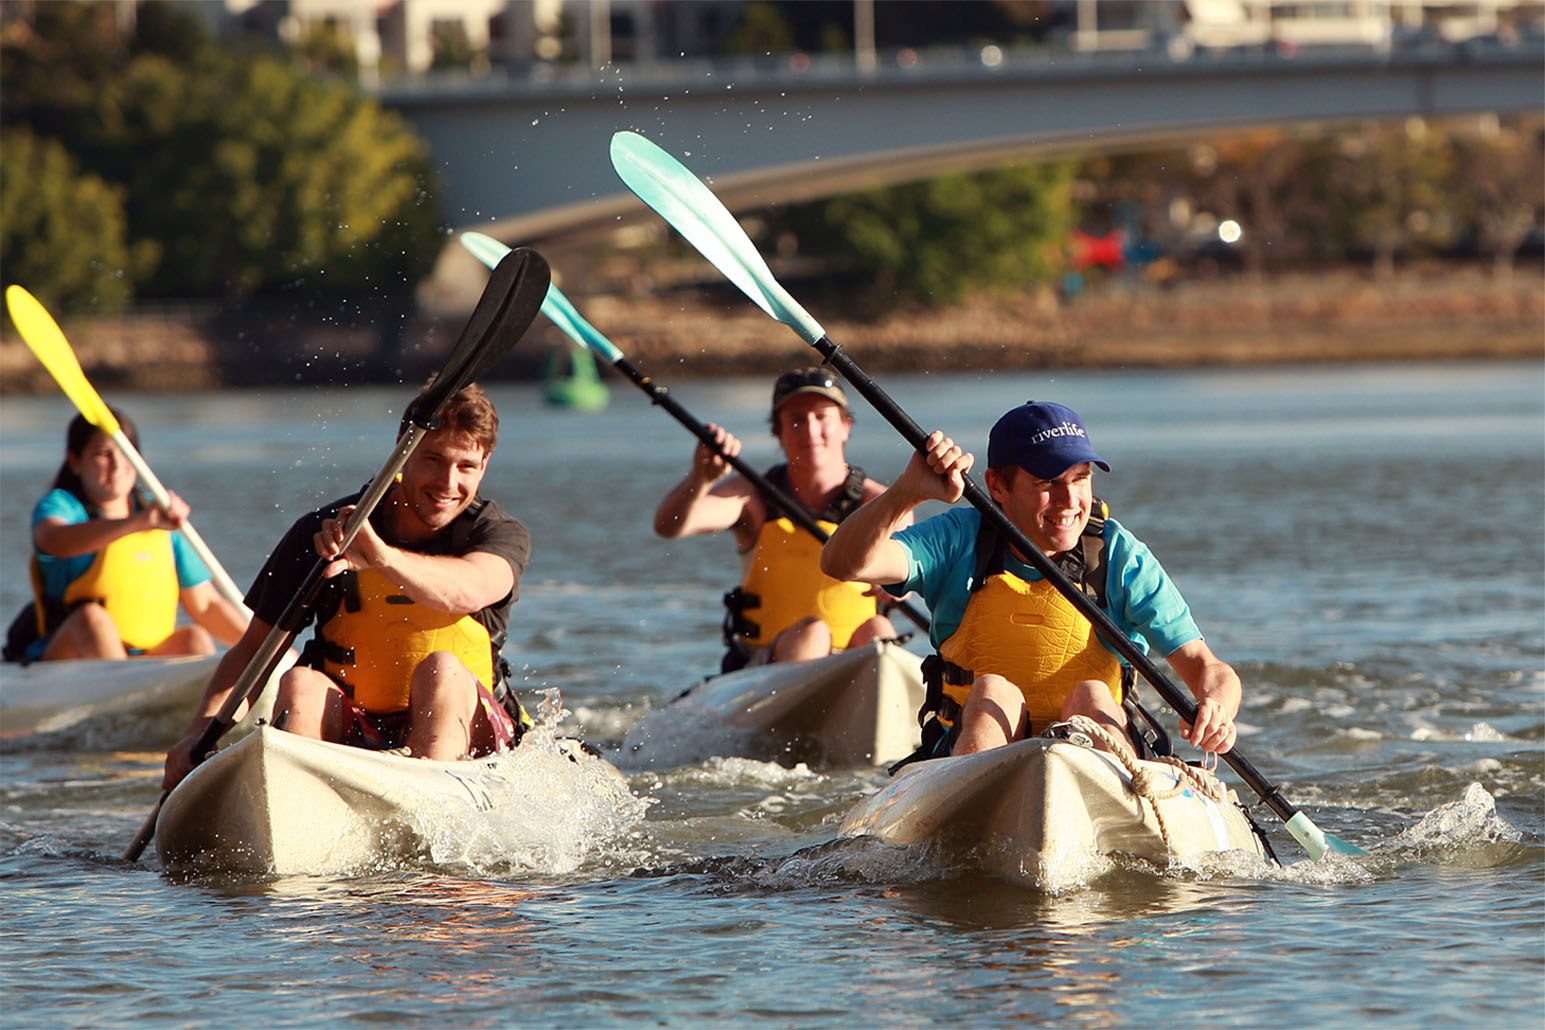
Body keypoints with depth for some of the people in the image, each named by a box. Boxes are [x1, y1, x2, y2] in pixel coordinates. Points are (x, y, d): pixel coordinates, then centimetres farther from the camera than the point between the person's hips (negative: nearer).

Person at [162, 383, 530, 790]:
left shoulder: (500, 535, -3)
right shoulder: (323, 532, -1)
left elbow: (468, 591, -29)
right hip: (347, 732, 1)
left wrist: (381, 556, -48)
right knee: (300, 684, -27)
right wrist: (201, 733, -17)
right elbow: (253, 649, 0)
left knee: (441, 670, -30)